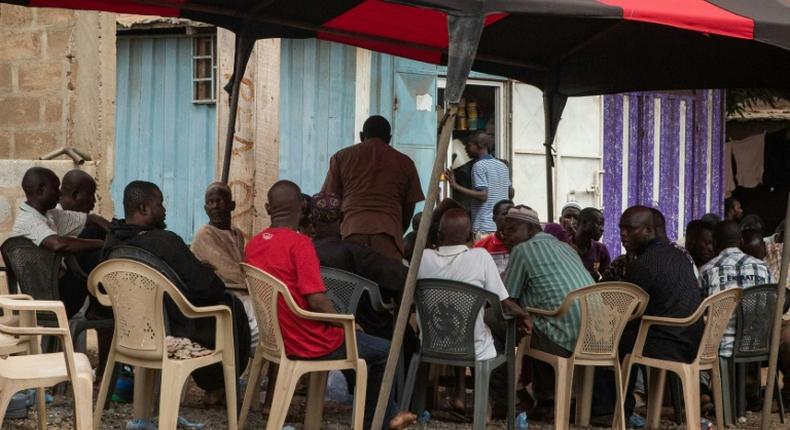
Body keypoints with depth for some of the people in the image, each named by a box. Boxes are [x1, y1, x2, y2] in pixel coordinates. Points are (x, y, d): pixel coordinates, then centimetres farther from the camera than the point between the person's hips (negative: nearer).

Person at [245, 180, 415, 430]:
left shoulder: (253, 244, 2)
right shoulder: (299, 242, -20)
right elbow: (317, 301, -25)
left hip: (279, 339, 8)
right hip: (311, 345, -8)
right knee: (384, 350, 11)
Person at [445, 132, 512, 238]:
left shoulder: (479, 166, -8)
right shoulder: (503, 166, 14)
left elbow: (483, 195, -18)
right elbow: (510, 193, 21)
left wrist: (456, 186, -18)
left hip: (485, 227, -8)